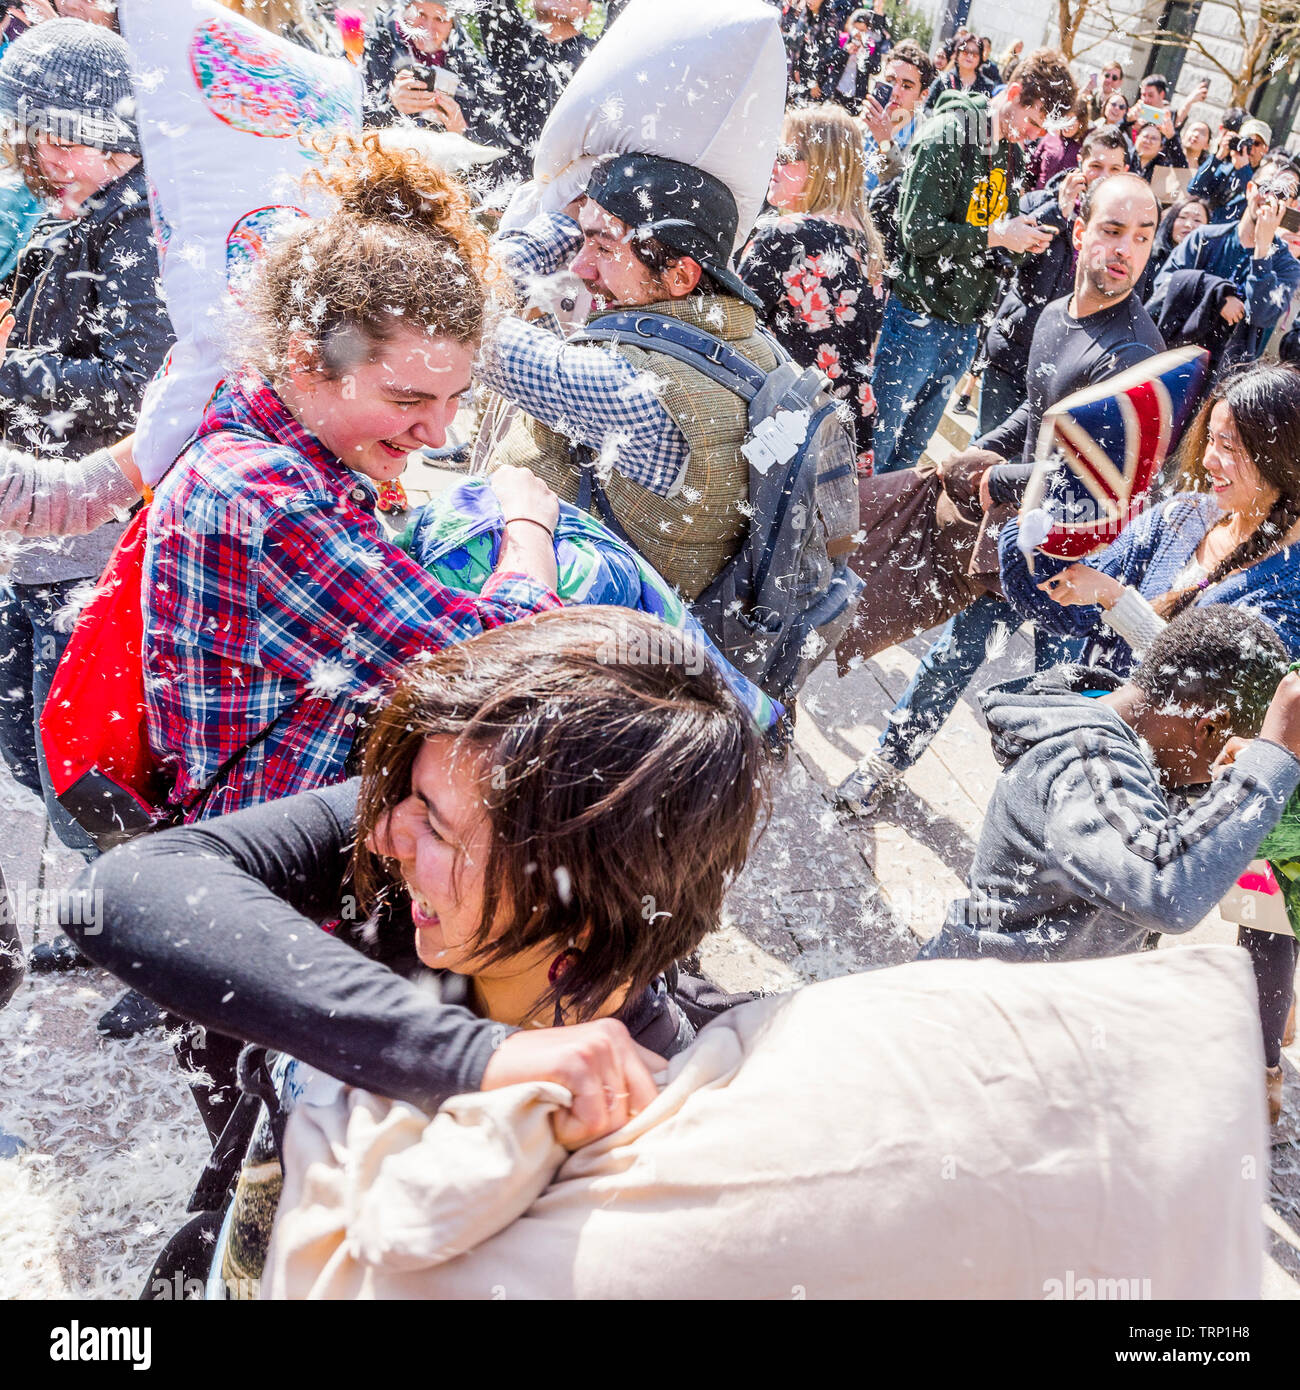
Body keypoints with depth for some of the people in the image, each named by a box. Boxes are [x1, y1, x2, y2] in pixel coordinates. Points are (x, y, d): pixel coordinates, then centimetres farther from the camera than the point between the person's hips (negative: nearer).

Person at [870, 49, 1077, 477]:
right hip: (919, 317, -7)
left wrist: (1028, 235, 0)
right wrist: (996, 236, -17)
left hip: (964, 324, 8)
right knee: (876, 437, -1)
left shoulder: (1012, 152, 13)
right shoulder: (949, 137, -12)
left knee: (910, 449, 15)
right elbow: (918, 233, -19)